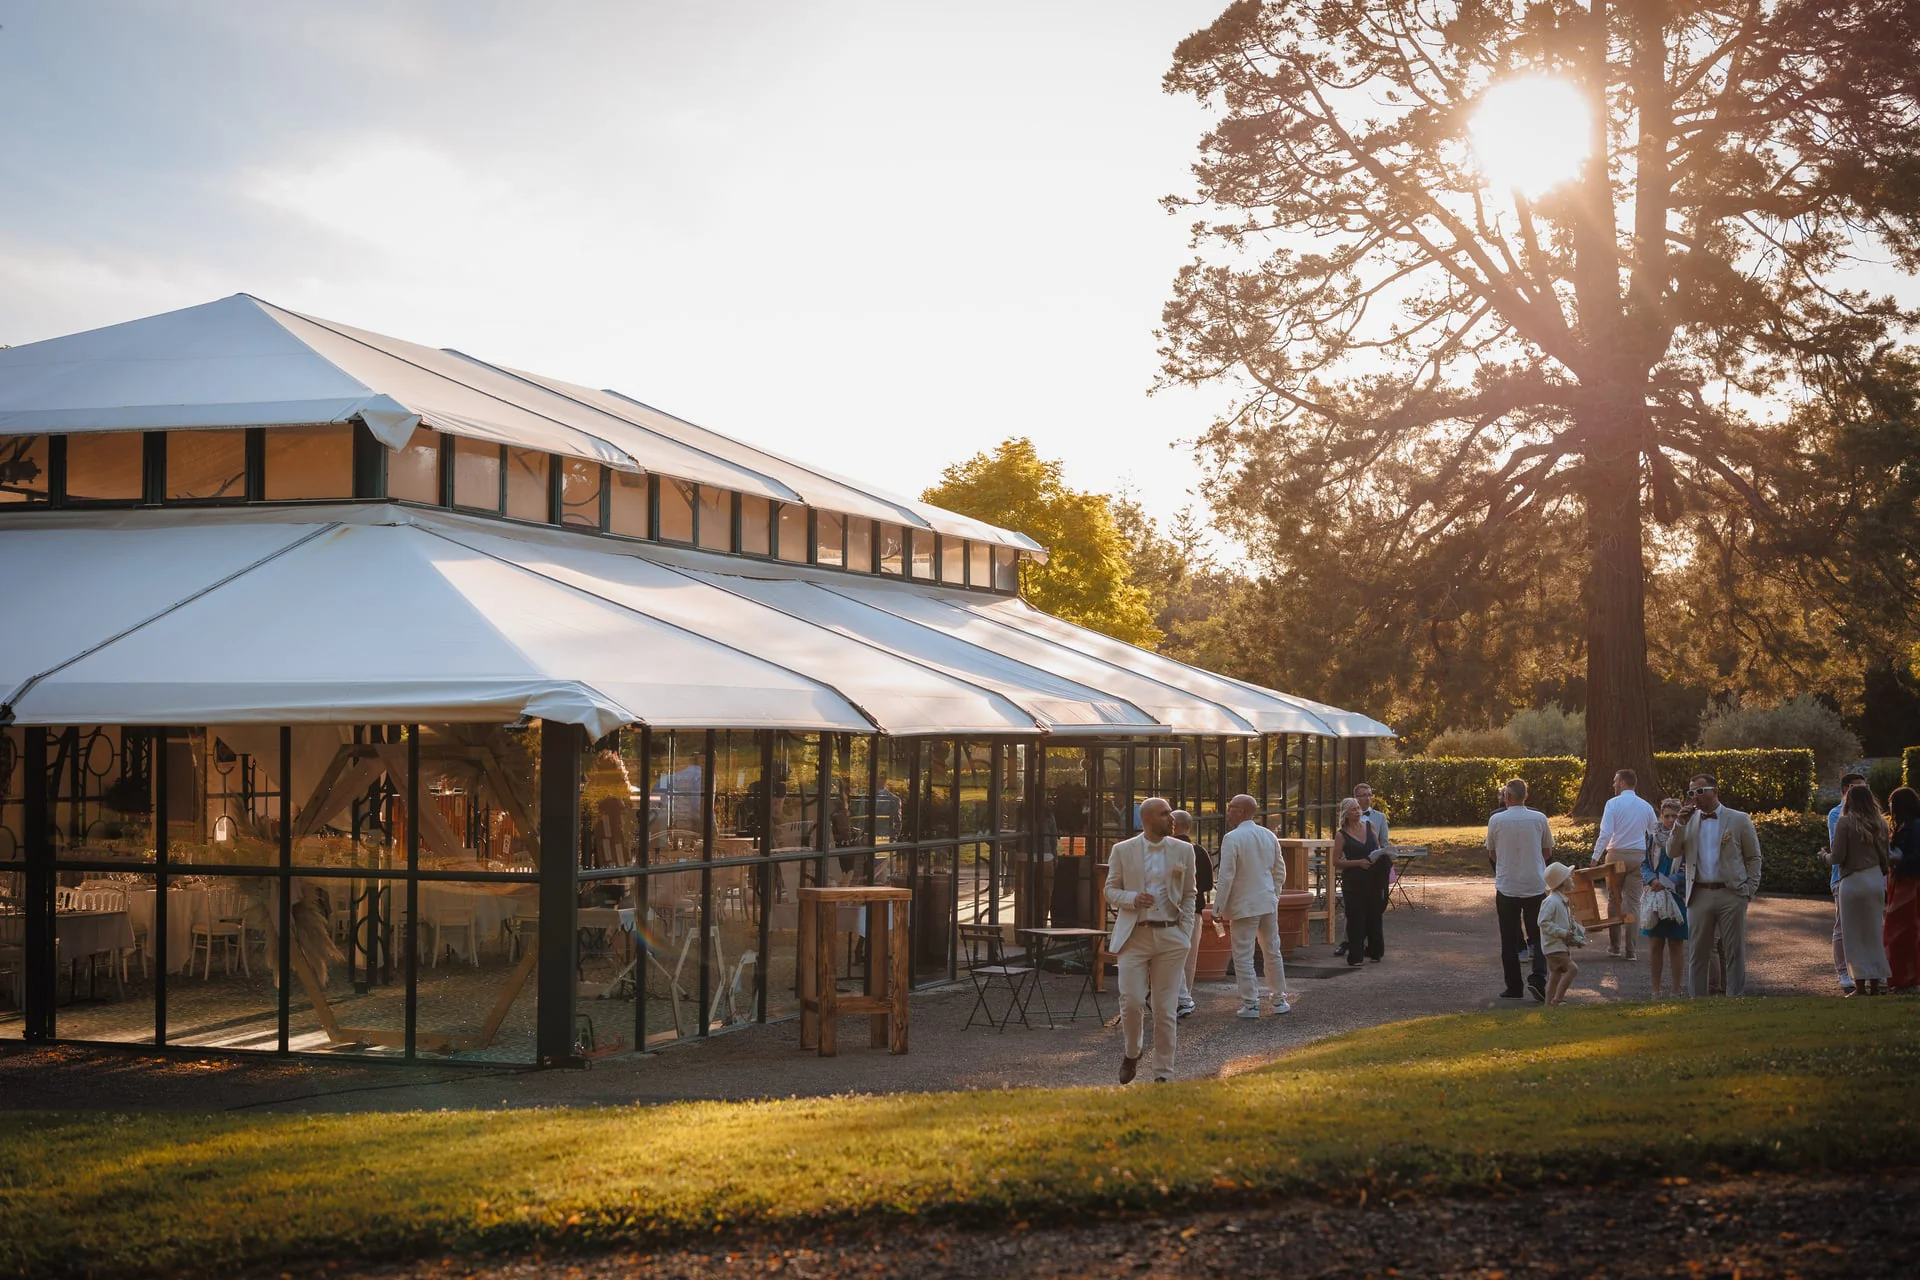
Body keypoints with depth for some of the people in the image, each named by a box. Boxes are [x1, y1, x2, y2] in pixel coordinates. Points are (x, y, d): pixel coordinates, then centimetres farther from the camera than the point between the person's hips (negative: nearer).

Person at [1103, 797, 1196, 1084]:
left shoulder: (1183, 851, 6)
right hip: (1134, 936, -1)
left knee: (1166, 1009, 2)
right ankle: (1132, 1052, 20)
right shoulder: (1122, 851, 2)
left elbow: (1189, 895, 11)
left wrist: (1185, 933, 2)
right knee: (1131, 1002, -9)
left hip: (1170, 937, 1)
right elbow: (1111, 891, 7)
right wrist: (1133, 898, -14)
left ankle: (1163, 1074, 11)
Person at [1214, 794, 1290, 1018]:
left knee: (1243, 956, 0)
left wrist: (1219, 908, -10)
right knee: (1272, 952, 15)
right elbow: (1280, 871, 12)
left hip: (1244, 906, -6)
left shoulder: (1232, 838, -15)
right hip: (1268, 903, 7)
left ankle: (1250, 1004, 0)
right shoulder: (1268, 836, 6)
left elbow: (1226, 876, -17)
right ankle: (1279, 999, 23)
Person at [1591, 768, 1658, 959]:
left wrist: (1595, 857, -13)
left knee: (1614, 900, 10)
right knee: (1633, 902, 4)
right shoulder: (1645, 806, 8)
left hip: (1616, 855, -3)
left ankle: (1614, 945, 14)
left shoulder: (1613, 804, -7)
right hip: (1638, 856, 3)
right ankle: (1629, 949, 1)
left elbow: (1605, 834, -15)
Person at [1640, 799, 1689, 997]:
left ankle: (1675, 991, 13)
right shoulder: (1653, 836, 4)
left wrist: (1668, 883, -19)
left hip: (1677, 897, -3)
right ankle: (1656, 990, 14)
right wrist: (1652, 880, -12)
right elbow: (1644, 864, 7)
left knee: (1676, 945, 5)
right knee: (1656, 944, 6)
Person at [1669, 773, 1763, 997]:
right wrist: (1680, 824, -6)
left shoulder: (1739, 820, 2)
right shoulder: (1689, 820, 11)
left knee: (1734, 953, 1)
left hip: (1731, 894, -3)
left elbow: (1754, 857, 6)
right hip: (1699, 895, 3)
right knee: (1697, 954, 6)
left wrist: (1749, 890, -2)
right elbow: (1673, 853, 5)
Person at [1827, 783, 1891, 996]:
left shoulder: (1845, 822, -10)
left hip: (1853, 881, -5)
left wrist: (1826, 855, 9)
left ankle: (1861, 985, 3)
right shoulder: (1879, 823, 6)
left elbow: (1838, 857, -12)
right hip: (1876, 880, 5)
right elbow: (1885, 858, 10)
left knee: (1855, 935, 3)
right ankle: (1875, 984, 14)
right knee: (1874, 933, 12)